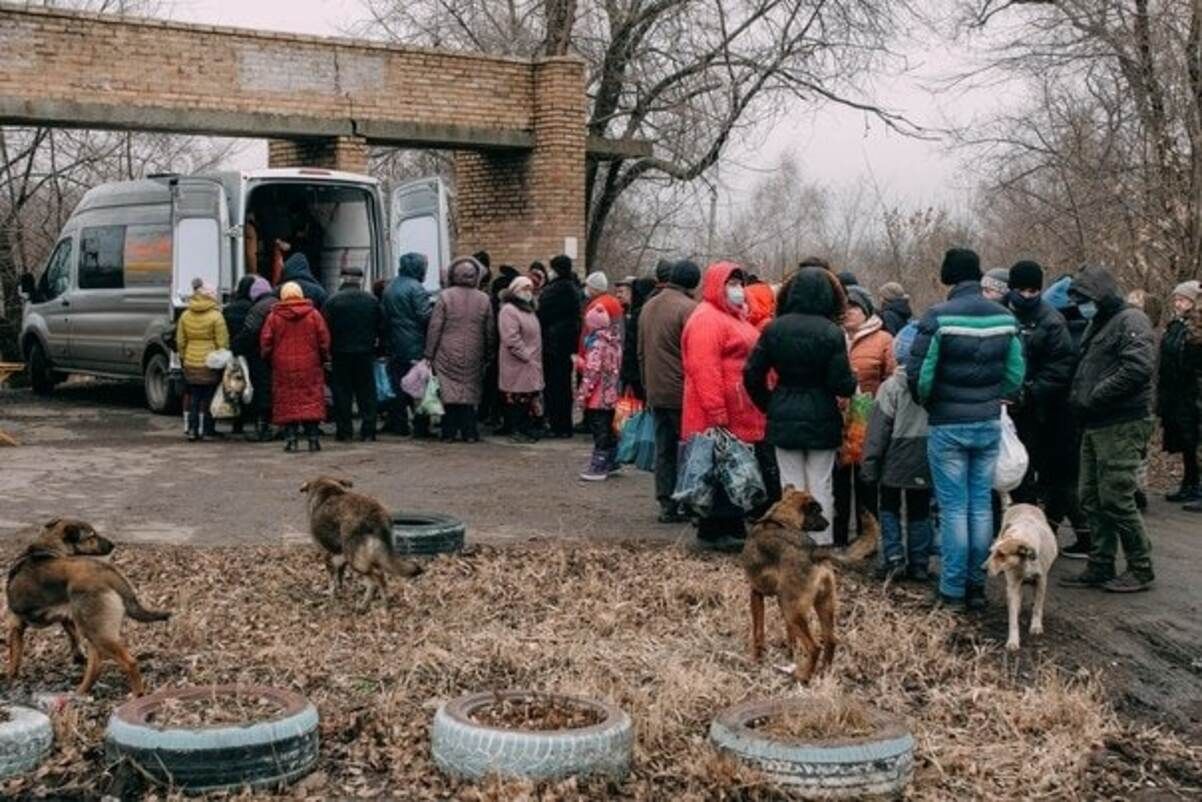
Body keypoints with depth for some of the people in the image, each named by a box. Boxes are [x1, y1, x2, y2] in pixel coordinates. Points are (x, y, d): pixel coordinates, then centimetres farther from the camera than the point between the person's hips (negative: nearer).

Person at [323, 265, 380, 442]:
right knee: (367, 392, 6)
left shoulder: (333, 301, -8)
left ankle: (344, 431, 5)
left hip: (341, 354, -2)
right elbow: (380, 327, 4)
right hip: (366, 353, 2)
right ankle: (368, 431, 3)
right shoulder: (372, 300, -1)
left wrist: (330, 348, 5)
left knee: (342, 392, 5)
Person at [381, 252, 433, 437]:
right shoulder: (416, 288, -11)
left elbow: (384, 317, 13)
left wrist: (387, 342, 16)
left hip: (396, 346, 7)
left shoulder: (389, 289, 12)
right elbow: (425, 316, -18)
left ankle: (399, 425, 13)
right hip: (416, 347, -7)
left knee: (398, 387, 11)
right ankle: (421, 426, -4)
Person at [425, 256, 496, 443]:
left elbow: (435, 328, -6)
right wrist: (489, 356, 16)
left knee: (449, 393, 4)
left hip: (448, 356, -2)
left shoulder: (445, 296, -5)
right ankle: (469, 433, 6)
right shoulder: (484, 299, 2)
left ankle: (449, 433, 5)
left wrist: (429, 355, 0)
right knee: (469, 394, 8)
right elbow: (490, 332, 6)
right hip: (473, 357, 2)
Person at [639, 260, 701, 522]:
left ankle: (667, 504, 11)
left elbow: (640, 351, 18)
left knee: (664, 449, 10)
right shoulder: (688, 308, -14)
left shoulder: (648, 307, 12)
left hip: (656, 391, 7)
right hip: (683, 392, -7)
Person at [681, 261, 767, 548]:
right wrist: (717, 414, -25)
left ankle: (733, 528, 22)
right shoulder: (706, 319, -14)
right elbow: (705, 369, -22)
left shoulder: (734, 317, 19)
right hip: (717, 419, -10)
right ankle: (713, 532, 3)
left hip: (739, 417, 10)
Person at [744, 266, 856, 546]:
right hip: (821, 418, -2)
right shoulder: (831, 333, -11)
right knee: (820, 486, 7)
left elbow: (752, 374, -1)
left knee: (792, 485, 9)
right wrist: (852, 383, 10)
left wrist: (768, 405, 12)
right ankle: (821, 544, 10)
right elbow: (841, 384, -12)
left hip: (784, 418, 2)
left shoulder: (774, 329, -2)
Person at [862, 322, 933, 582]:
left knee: (889, 507, 13)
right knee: (920, 511, 12)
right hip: (926, 461, 3)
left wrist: (870, 465, -5)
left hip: (897, 460, -3)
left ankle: (894, 557, 0)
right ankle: (919, 564, 15)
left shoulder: (891, 387, -13)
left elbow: (879, 429, -11)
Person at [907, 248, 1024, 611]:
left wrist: (927, 401, 5)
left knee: (954, 507, 2)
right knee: (981, 505, 11)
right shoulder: (1005, 318, 1)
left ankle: (953, 587, 7)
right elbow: (1015, 374, 5)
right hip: (989, 423, 4)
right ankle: (977, 584, 17)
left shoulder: (938, 317, -14)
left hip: (948, 426, -4)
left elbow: (919, 374, -14)